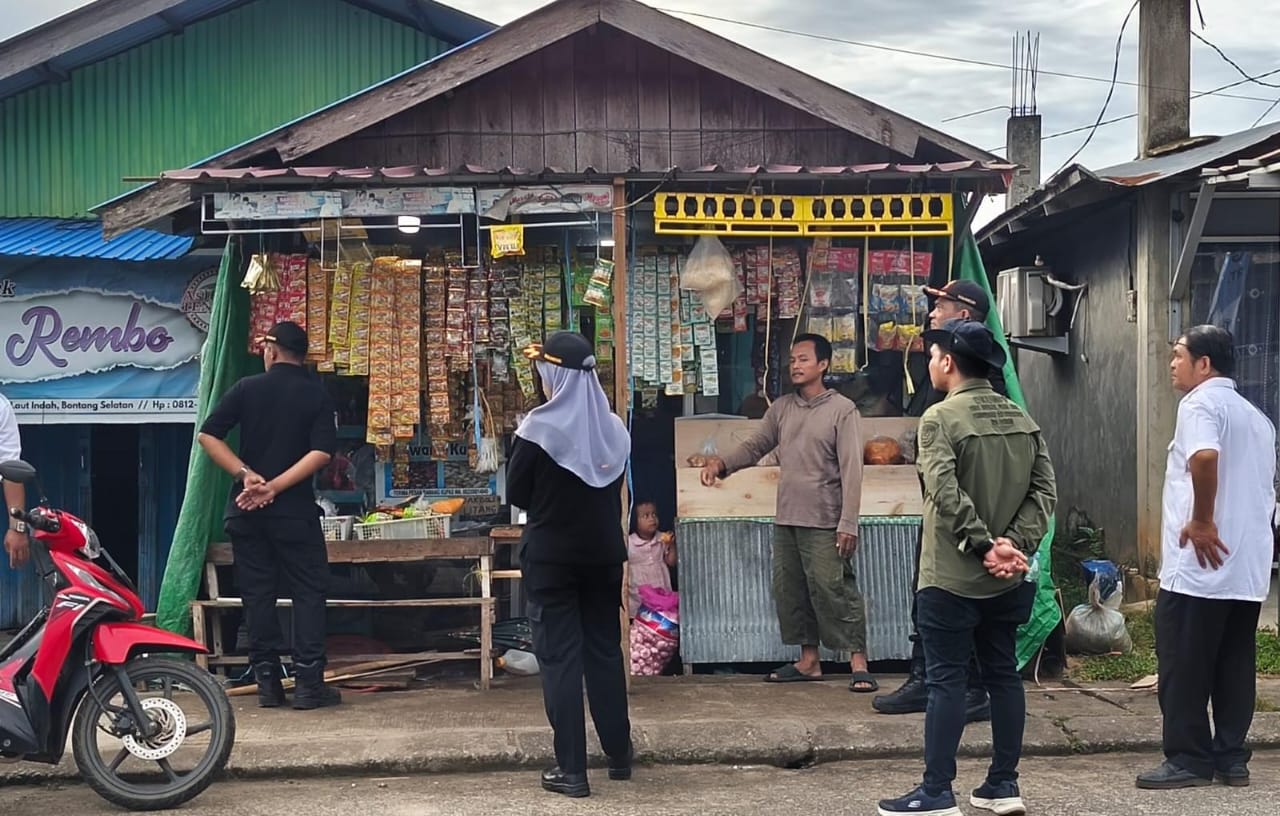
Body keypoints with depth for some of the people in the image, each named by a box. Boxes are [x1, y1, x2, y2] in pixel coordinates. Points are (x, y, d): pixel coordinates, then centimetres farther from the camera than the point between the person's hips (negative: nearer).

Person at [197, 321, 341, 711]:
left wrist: (246, 474, -9)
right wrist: (274, 487, -15)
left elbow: (207, 436, -6)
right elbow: (321, 452, -13)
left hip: (245, 511, 2)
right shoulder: (317, 396, 0)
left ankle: (267, 681, 9)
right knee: (308, 591, 4)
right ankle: (308, 682, -1)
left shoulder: (247, 389, 2)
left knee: (257, 593, 8)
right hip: (295, 509, -2)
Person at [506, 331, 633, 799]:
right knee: (605, 648, 16)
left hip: (551, 556, -5)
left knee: (560, 655, 1)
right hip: (604, 553, 5)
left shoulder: (539, 428, -13)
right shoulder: (614, 428, 2)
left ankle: (571, 769, 1)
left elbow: (516, 494, -4)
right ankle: (619, 753, 25)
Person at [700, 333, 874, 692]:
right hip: (786, 520, 7)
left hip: (824, 523, -6)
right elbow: (754, 446, 10)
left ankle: (858, 663, -1)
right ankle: (809, 661, 21)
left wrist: (848, 524, -17)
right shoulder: (781, 408, 11)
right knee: (790, 591, 10)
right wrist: (722, 463, -11)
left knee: (836, 591, -7)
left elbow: (851, 470, -11)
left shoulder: (842, 410, -6)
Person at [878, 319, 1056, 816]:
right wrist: (1016, 543, -8)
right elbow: (1044, 490, 1)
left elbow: (948, 496, -23)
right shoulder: (1022, 419, 8)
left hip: (951, 578, -6)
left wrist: (985, 547, -17)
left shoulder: (940, 419, -13)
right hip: (1007, 581, 6)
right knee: (1003, 675, 13)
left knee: (945, 680, -1)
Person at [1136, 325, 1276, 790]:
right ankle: (1231, 758, 13)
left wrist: (1202, 521, -21)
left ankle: (1187, 759, 1)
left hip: (1200, 565, -8)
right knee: (1234, 665, 11)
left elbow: (1205, 456, -28)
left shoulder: (1200, 403, -8)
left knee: (1183, 665, -1)